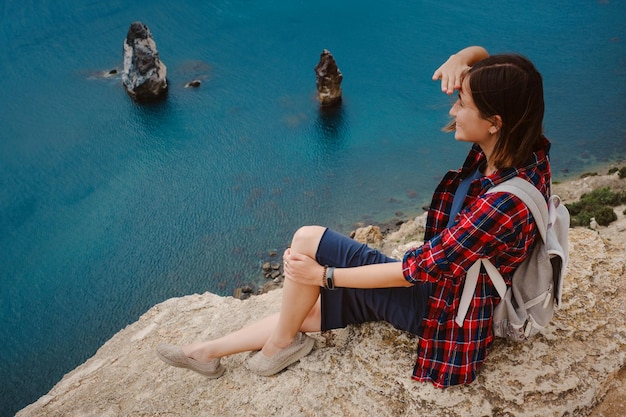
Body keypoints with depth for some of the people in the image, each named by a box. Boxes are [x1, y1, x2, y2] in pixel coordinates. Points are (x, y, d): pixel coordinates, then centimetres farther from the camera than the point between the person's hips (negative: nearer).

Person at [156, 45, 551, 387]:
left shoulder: (506, 205, -33)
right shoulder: (512, 144, -10)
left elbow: (416, 271, -28)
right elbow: (480, 55, 2)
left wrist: (323, 275, -20)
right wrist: (459, 60, -23)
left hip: (437, 307, -8)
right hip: (434, 278, 8)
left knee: (308, 239, -16)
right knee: (307, 309, 8)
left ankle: (281, 343, 7)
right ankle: (209, 352, 24)